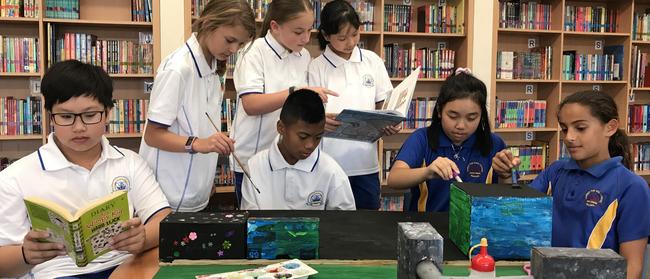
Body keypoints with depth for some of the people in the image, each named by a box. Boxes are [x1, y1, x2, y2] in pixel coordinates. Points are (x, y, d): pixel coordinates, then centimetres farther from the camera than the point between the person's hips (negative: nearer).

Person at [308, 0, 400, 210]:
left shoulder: (372, 61, 6)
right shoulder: (317, 67, -2)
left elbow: (382, 106, 11)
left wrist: (390, 124, -10)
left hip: (366, 162, 2)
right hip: (329, 164, -2)